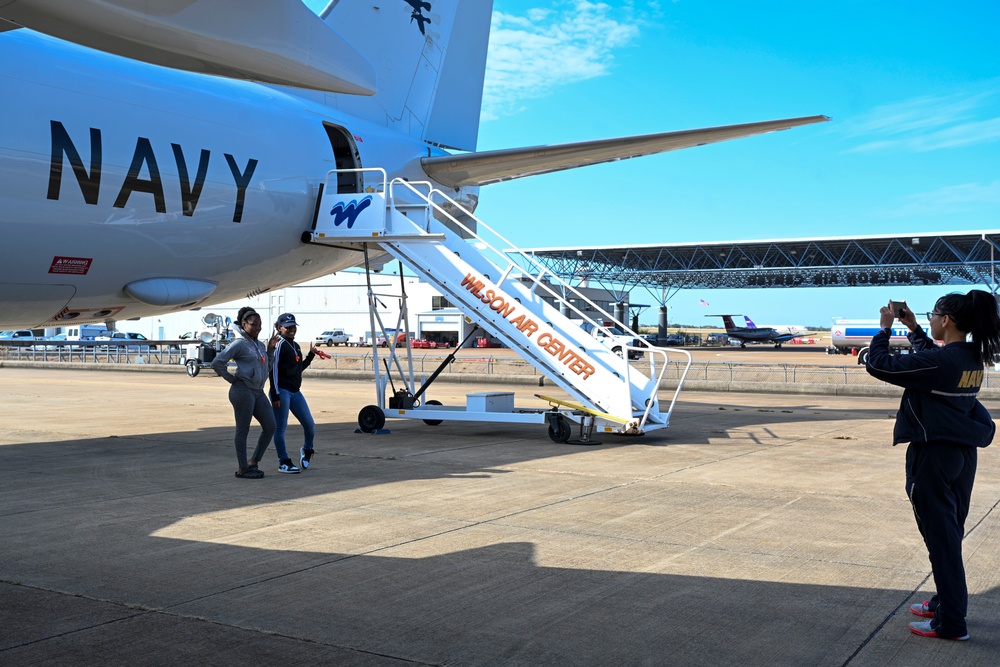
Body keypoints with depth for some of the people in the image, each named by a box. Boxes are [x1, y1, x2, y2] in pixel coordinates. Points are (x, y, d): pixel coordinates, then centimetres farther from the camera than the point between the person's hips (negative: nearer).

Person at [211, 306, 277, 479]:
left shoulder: (260, 345, 15)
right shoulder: (239, 344, -8)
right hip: (243, 391, -8)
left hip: (258, 391, 8)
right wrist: (231, 379, -8)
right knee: (243, 430, 0)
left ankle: (253, 462, 18)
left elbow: (268, 366, 20)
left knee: (270, 426, 6)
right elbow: (217, 363, -13)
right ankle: (243, 469, 8)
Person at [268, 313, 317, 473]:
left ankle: (307, 450, 31)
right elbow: (274, 370, -14)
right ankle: (284, 463, 6)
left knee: (310, 424, 7)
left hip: (295, 392, 8)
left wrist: (311, 355, 15)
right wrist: (275, 395, -18)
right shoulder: (280, 345, -9)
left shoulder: (295, 346, 16)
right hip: (282, 392, -8)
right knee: (281, 428, -1)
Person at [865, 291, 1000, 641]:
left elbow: (878, 365, -20)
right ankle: (947, 602, 34)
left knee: (940, 537, -1)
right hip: (963, 453, 9)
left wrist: (885, 328, -7)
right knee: (950, 532, 20)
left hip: (934, 455, -9)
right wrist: (913, 328, 23)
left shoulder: (938, 362, -22)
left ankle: (951, 623, 6)